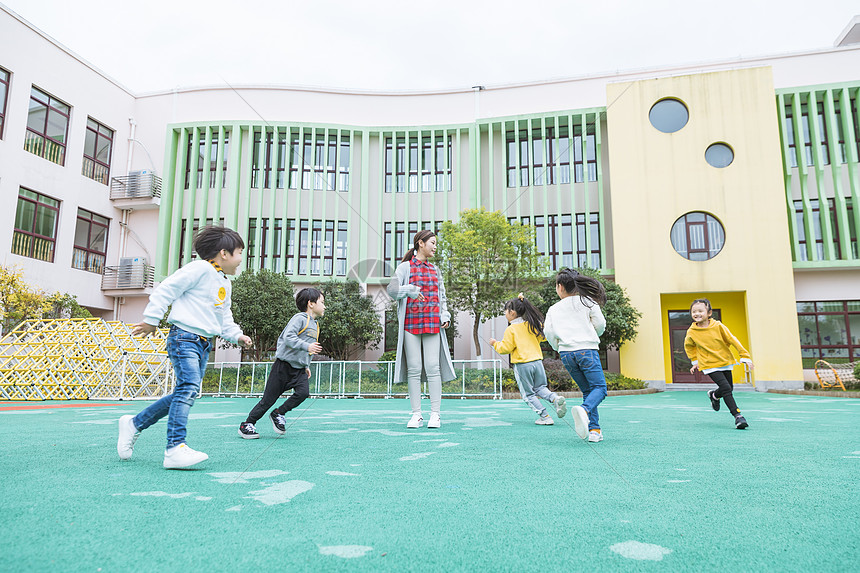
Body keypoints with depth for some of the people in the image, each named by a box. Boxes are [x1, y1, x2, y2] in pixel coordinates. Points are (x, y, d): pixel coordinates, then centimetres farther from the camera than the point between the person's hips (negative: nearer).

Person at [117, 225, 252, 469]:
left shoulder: (225, 283, 21)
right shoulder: (200, 269, -9)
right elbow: (165, 290, -10)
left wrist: (237, 335, 12)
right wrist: (151, 320, -8)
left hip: (204, 343, 9)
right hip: (184, 337, -9)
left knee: (186, 393, 9)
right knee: (189, 387, -19)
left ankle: (134, 424, 24)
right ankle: (175, 449, -20)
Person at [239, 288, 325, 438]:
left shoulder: (315, 325, 15)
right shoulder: (299, 318, -11)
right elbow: (288, 337, -24)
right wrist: (306, 346, -34)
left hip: (299, 369, 7)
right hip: (284, 365, -7)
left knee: (303, 392, -18)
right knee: (269, 399, 0)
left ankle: (278, 414, 3)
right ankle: (247, 424, 18)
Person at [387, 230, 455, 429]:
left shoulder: (435, 270, 19)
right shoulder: (405, 267, 6)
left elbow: (442, 297, 23)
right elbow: (392, 289, -6)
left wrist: (445, 316, 8)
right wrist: (409, 290, -23)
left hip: (432, 325, 3)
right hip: (411, 323, -3)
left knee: (433, 367, -3)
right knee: (414, 368, -1)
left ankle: (435, 414, 2)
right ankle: (416, 414, 6)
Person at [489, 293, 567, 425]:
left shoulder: (511, 329, -10)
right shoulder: (532, 324, 6)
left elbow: (505, 348, -10)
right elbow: (541, 337, 15)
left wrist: (495, 344, 7)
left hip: (522, 365, -5)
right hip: (537, 361, 6)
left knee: (528, 394, 6)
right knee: (540, 388, 20)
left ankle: (545, 417, 1)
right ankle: (555, 398, -7)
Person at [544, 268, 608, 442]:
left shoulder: (553, 309, 12)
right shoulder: (587, 301, 8)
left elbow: (549, 332, 3)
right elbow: (600, 324, 4)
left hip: (566, 353, 3)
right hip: (587, 349, -3)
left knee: (587, 390, 14)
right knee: (599, 387, -2)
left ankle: (594, 429, 5)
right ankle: (584, 410, -32)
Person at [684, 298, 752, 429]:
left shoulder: (718, 326, -11)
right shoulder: (691, 332, -10)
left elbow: (732, 340, -5)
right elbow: (688, 346, 11)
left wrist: (745, 356, -7)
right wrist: (695, 361, 13)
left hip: (725, 361, 3)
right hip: (709, 365, -3)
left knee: (729, 388, 11)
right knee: (726, 388, -17)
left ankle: (714, 395, 43)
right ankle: (737, 415, -11)